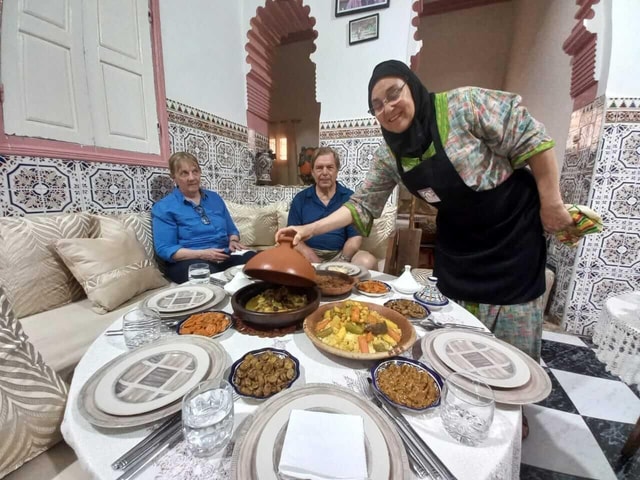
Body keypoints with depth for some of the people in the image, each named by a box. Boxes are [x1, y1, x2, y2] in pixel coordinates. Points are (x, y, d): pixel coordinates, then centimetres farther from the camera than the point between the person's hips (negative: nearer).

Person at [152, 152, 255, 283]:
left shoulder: (214, 198, 17)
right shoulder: (164, 207, 2)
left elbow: (232, 230, 21)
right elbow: (165, 249, -6)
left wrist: (233, 241, -3)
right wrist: (202, 254, -19)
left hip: (224, 257, 5)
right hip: (189, 261, -4)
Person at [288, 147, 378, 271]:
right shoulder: (300, 199, 8)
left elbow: (355, 237, 1)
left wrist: (342, 261, -18)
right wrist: (314, 261, -15)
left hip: (340, 255, 0)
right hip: (309, 255, 1)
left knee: (368, 261, -28)